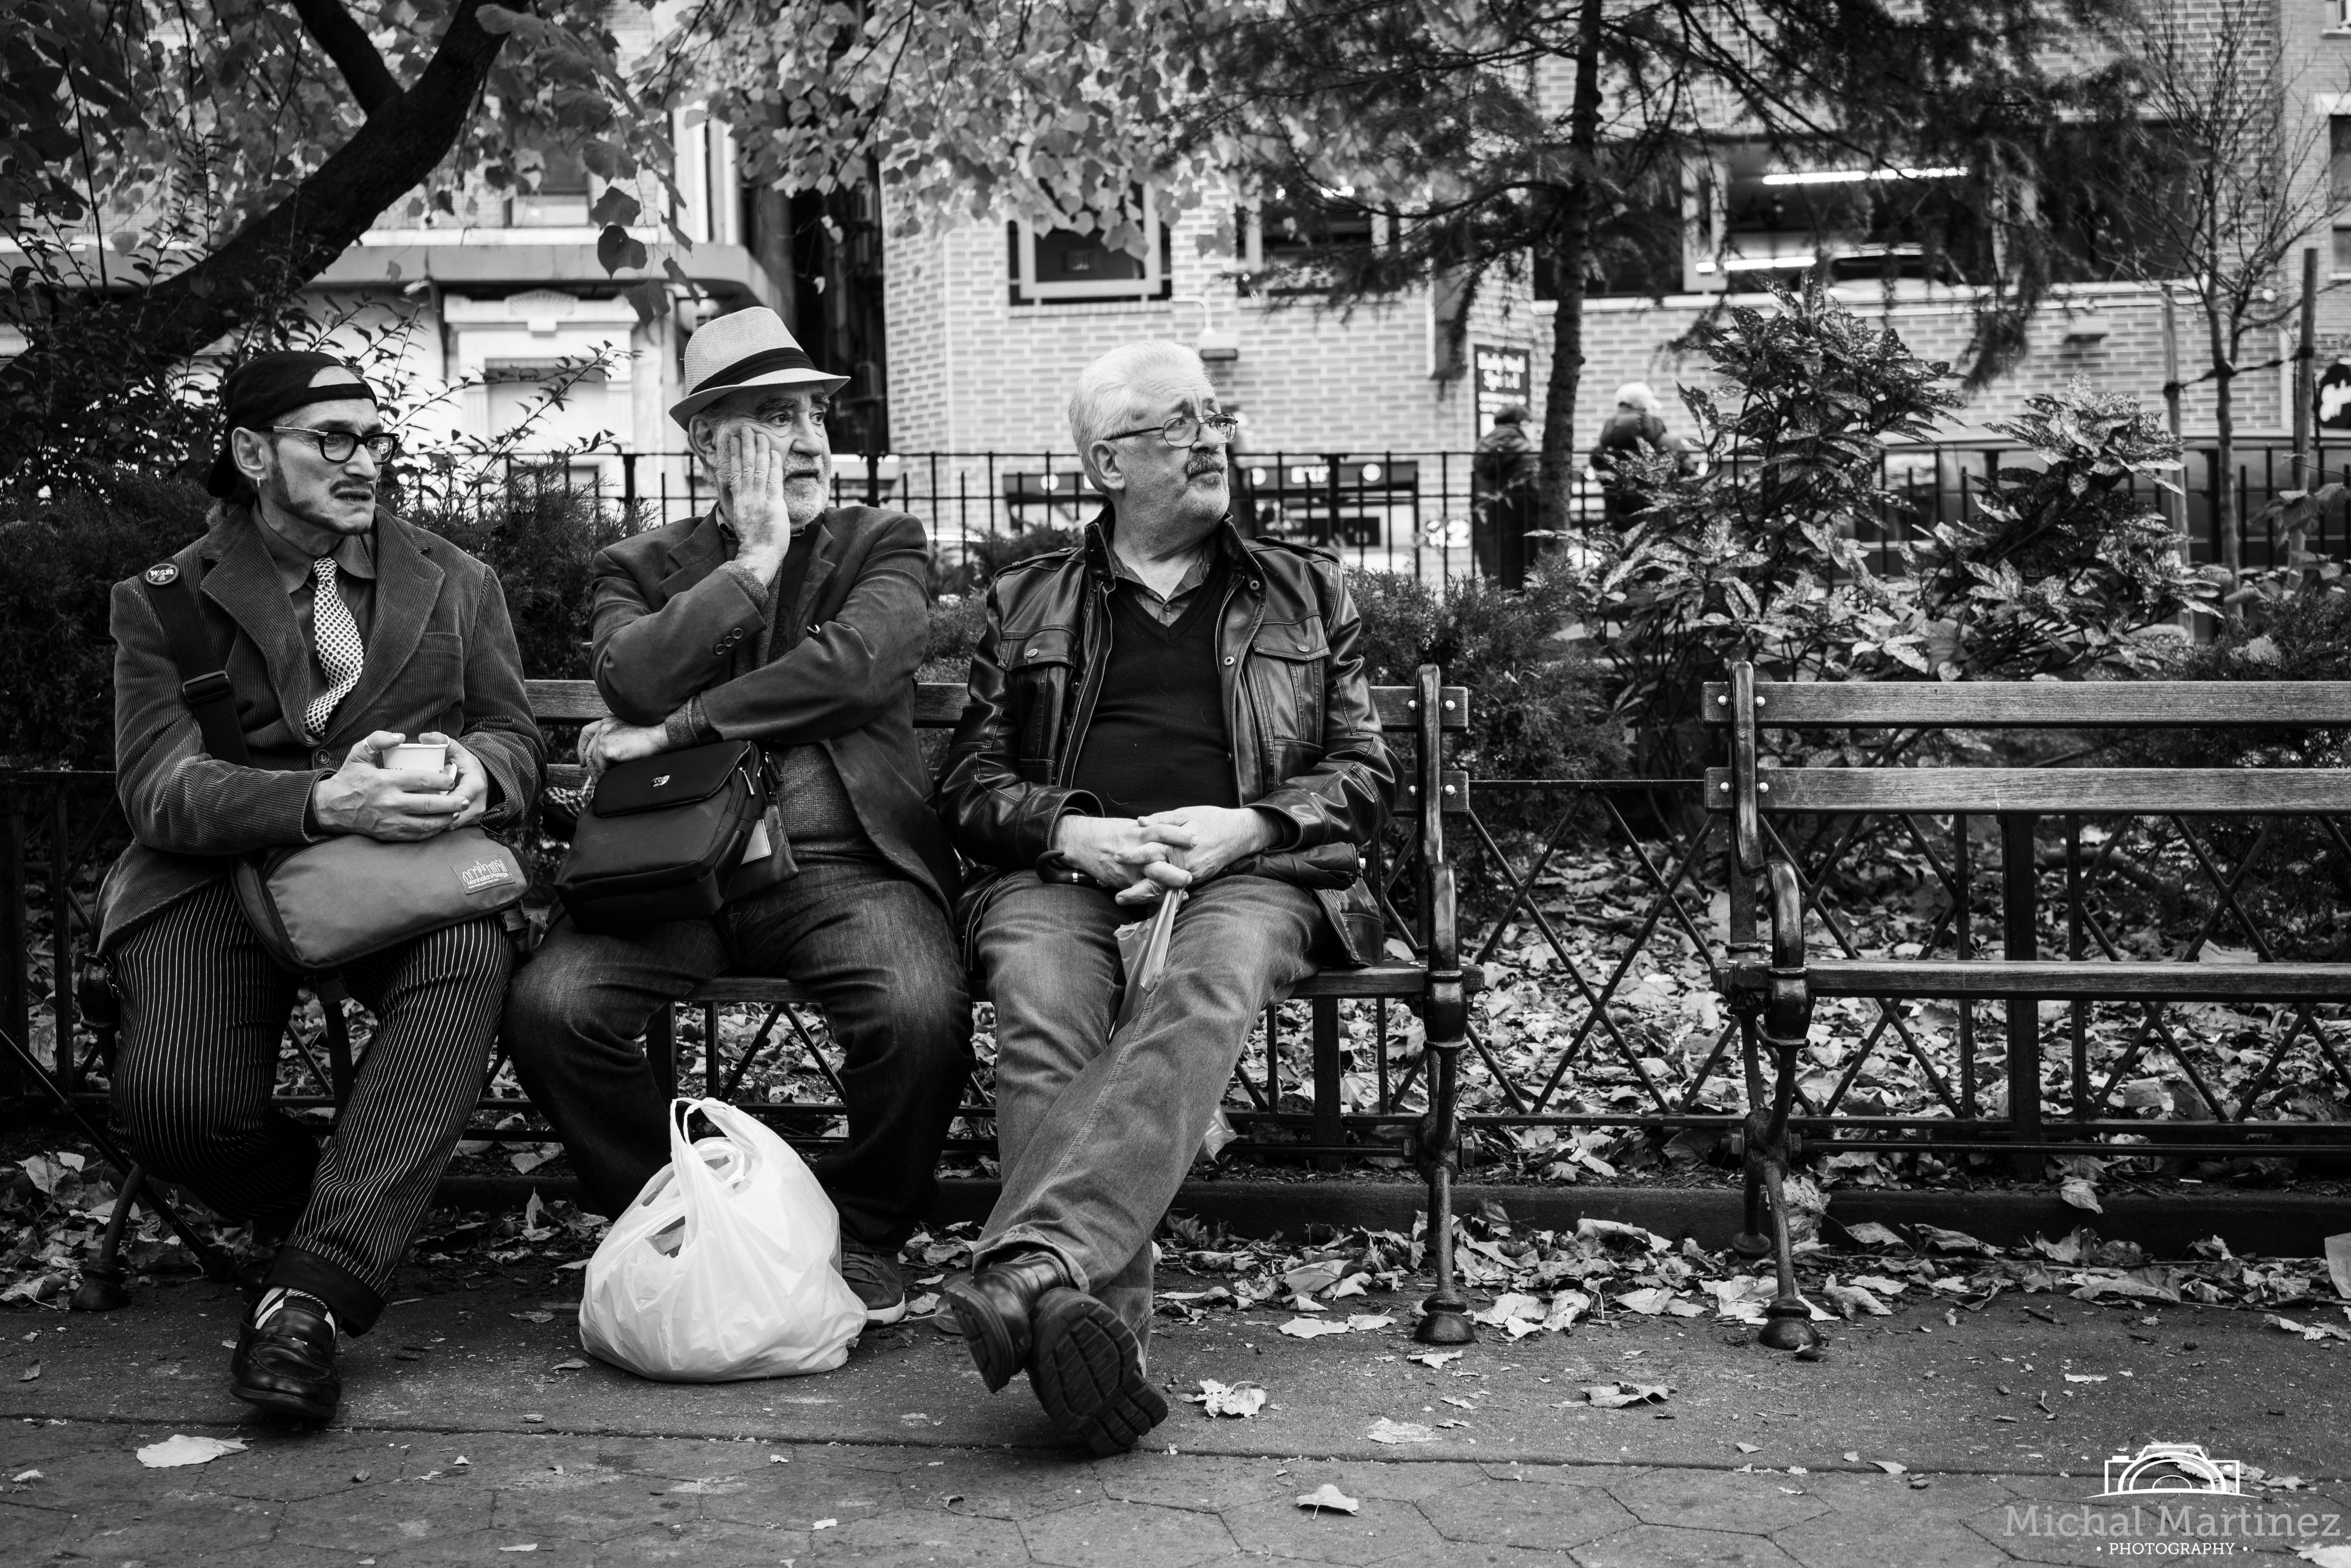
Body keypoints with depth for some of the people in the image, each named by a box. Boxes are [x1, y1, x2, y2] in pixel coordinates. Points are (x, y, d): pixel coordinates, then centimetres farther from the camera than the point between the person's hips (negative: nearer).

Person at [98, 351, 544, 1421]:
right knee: (175, 1103, -28)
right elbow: (159, 790, -6)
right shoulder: (166, 601, 7)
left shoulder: (455, 583, 16)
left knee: (473, 960, -35)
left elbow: (517, 739, 15)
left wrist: (474, 768, -12)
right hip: (222, 871, -1)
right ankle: (322, 1211, 6)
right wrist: (322, 803, -25)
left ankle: (315, 1287, -35)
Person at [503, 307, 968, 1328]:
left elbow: (855, 665, -10)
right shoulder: (639, 567, 16)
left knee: (922, 1013, -31)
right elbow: (633, 680, -7)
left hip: (842, 866, -1)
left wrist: (674, 731, -10)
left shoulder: (883, 545, 12)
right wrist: (754, 556, -2)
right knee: (549, 1008, -25)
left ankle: (865, 1233, -1)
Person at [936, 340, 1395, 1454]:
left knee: (1207, 988, -38)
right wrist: (1069, 831, -6)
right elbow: (968, 781, 16)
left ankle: (1029, 1265, -55)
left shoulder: (1306, 591, 24)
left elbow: (1364, 772, 16)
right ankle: (1100, 1326, -50)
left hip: (1250, 870, 0)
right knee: (1041, 1008, -35)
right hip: (1060, 868, 1)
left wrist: (1247, 825, -5)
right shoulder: (1025, 601, 24)